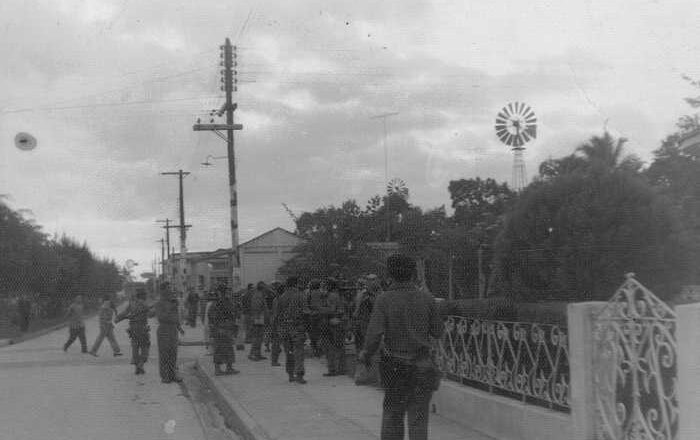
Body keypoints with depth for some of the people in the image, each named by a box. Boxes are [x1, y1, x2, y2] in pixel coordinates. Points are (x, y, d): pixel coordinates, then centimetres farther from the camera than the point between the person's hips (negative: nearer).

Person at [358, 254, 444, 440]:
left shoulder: (384, 300, -10)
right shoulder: (426, 299, -6)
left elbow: (374, 334, -16)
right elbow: (437, 332, 1)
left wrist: (366, 355, 1)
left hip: (394, 364, 0)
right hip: (421, 365, 0)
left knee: (392, 412, 17)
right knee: (418, 415, 3)